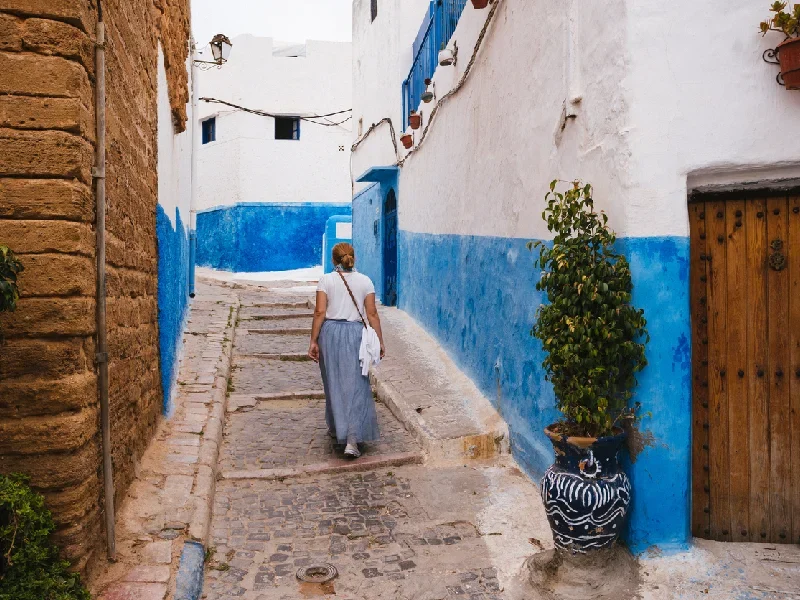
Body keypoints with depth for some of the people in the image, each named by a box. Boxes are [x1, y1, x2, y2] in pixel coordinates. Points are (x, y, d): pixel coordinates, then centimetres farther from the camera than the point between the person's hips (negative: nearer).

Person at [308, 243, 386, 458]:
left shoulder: (326, 280, 0)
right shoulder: (365, 281, 3)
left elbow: (320, 312, -5)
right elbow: (372, 314, 0)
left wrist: (313, 341, -1)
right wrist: (379, 341, 4)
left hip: (330, 332, 1)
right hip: (355, 334, -1)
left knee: (334, 383, 16)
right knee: (355, 385, 1)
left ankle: (336, 427, 33)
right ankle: (352, 440, -7)